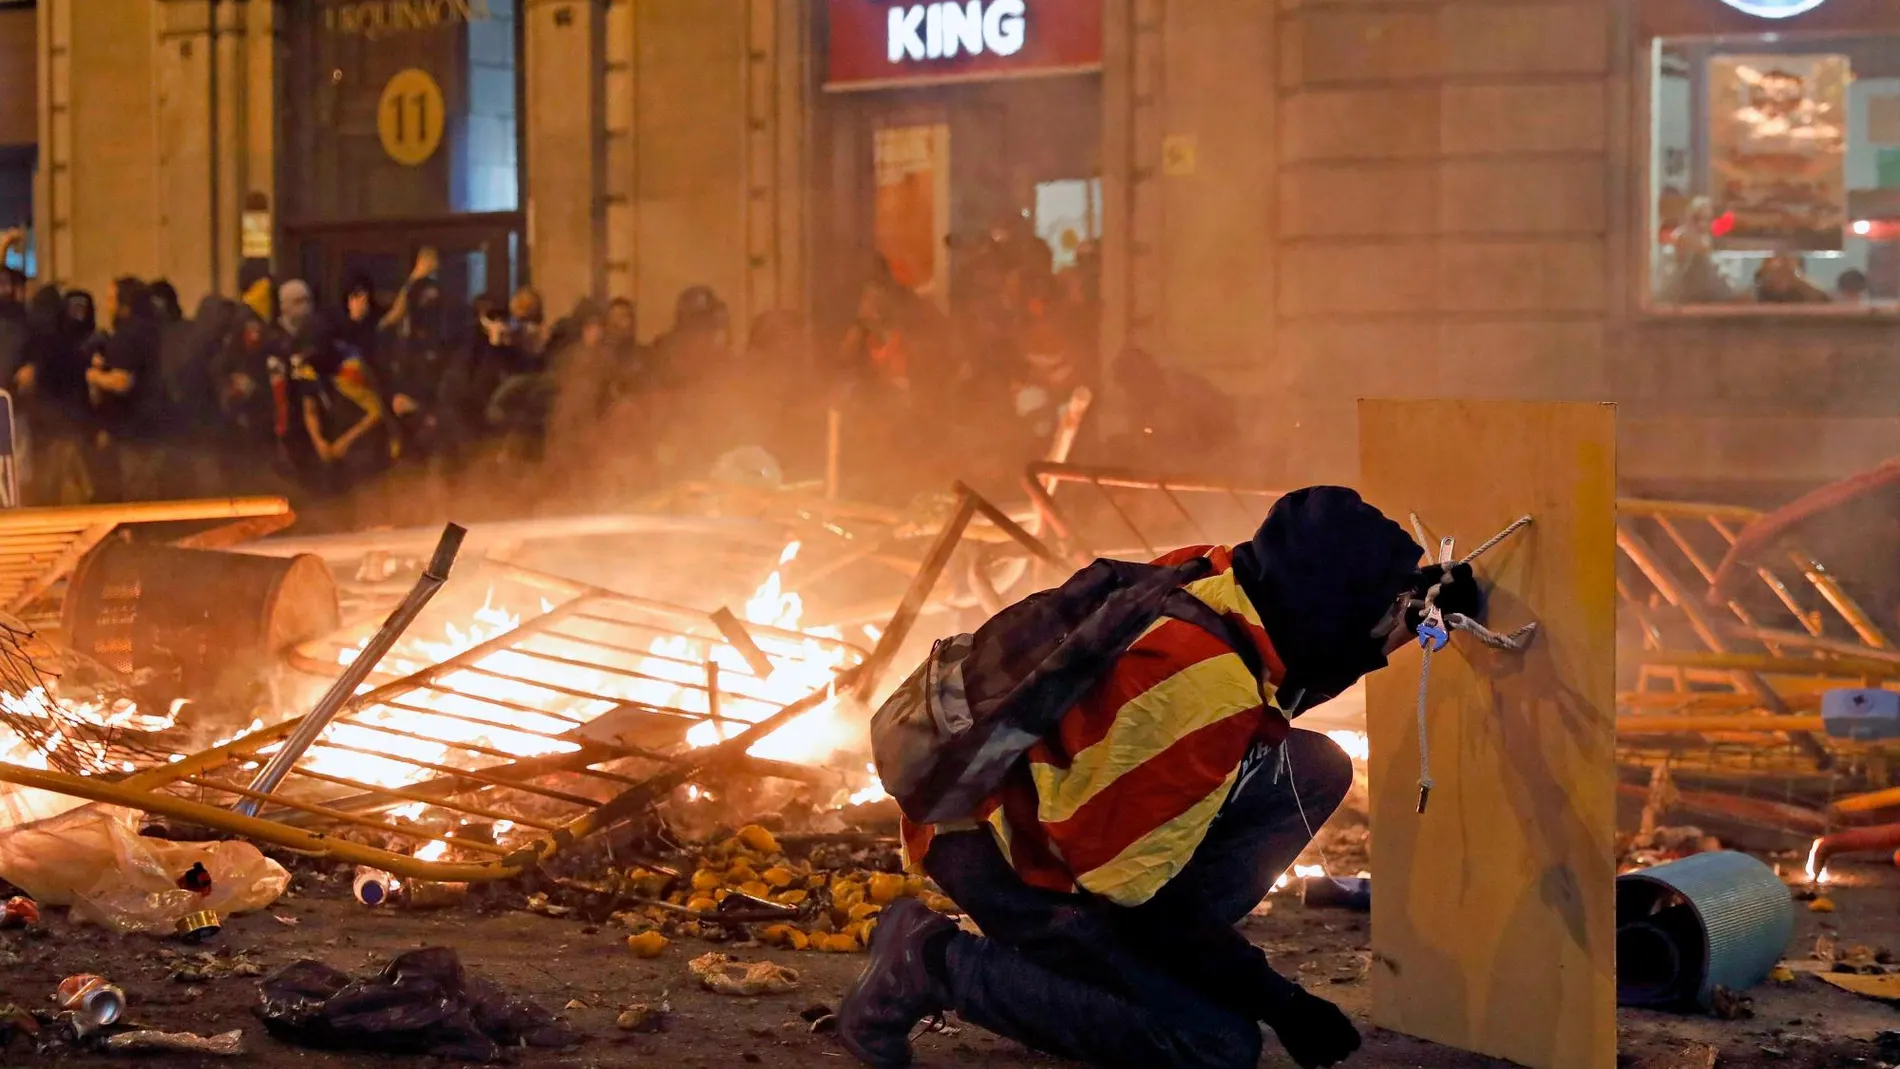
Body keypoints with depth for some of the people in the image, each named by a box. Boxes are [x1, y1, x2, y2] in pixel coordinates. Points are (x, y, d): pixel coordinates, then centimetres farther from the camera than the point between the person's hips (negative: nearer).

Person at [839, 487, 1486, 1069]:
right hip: (1005, 853, -9)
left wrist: (1409, 616, 2)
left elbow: (1279, 689, 16)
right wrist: (1277, 1000, -18)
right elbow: (1133, 886, -26)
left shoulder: (1214, 577, -9)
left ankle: (1145, 959, 7)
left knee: (1314, 771, 3)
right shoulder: (1202, 689, -33)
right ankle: (938, 966, -6)